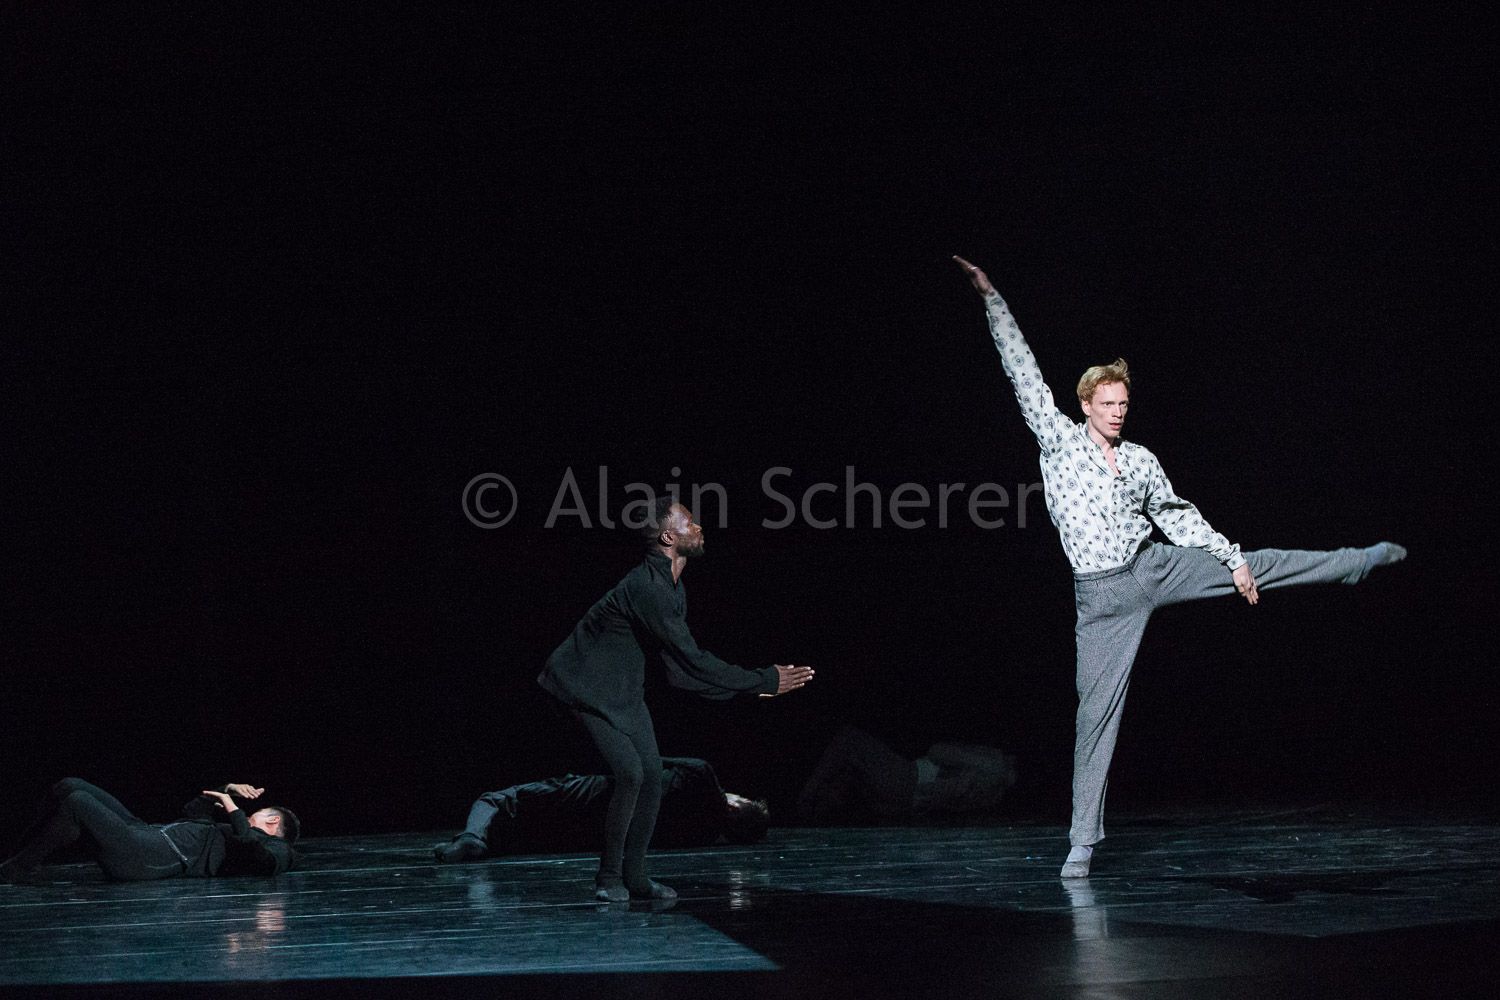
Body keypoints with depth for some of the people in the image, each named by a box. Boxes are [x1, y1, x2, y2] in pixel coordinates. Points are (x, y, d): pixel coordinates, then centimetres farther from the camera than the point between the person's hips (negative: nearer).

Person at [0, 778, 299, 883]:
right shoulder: (234, 834, 32)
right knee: (68, 787, 3)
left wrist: (234, 810, -9)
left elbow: (254, 853, -22)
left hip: (145, 860, -10)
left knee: (78, 802, -26)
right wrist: (227, 791, 27)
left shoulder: (271, 850, 3)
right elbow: (193, 811, 40)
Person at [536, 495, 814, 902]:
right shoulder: (646, 587, -28)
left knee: (651, 774, 3)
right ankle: (610, 877, -6)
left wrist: (752, 684, 4)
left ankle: (634, 876, 11)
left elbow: (683, 662, 10)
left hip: (625, 689, 10)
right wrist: (764, 681, -22)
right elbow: (691, 661, -27)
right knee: (629, 770, -19)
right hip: (589, 686, -10)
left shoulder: (672, 586, 5)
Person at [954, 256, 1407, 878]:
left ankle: (1365, 561, 24)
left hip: (1157, 567, 4)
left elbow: (1176, 516, 17)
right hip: (1102, 594, -3)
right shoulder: (1058, 439, -2)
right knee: (1098, 709, -4)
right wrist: (991, 298, -13)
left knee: (1254, 567, 3)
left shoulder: (1140, 460, 8)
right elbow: (1023, 370, -7)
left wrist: (1232, 559, 11)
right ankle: (1083, 840, 0)